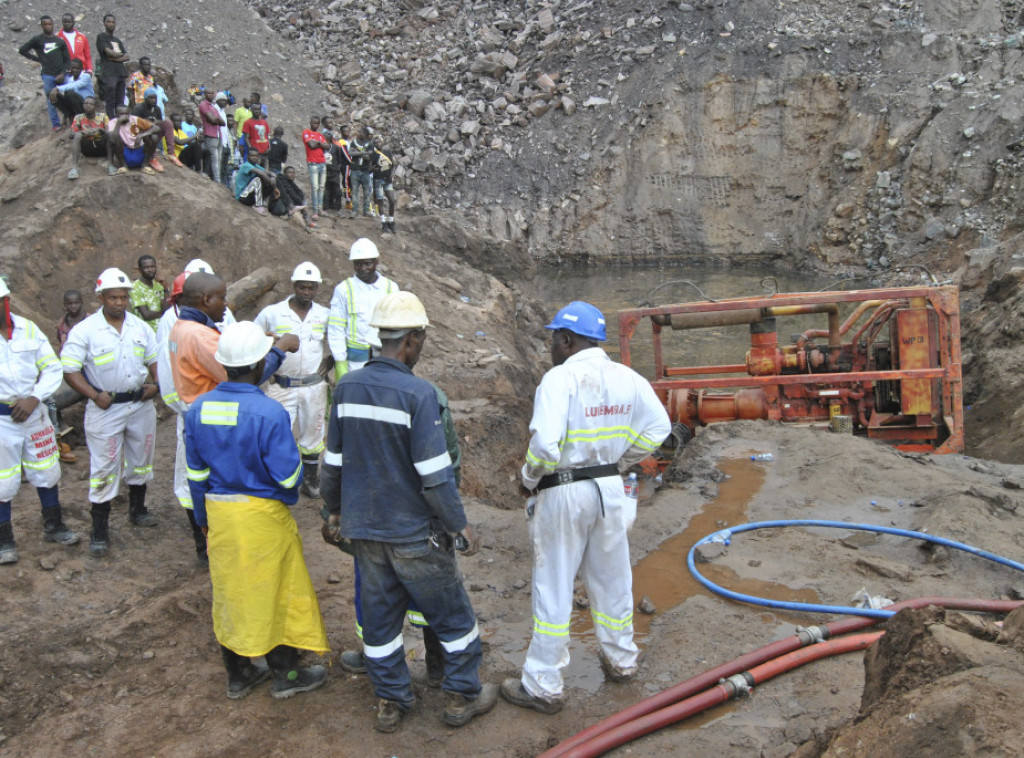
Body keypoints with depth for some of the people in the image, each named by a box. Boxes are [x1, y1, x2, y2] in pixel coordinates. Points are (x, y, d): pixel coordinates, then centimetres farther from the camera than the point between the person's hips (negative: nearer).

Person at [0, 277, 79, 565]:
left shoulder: (28, 329, 0)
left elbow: (52, 368, 3)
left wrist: (33, 398, -11)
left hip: (33, 412, 4)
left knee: (46, 472, 15)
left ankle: (53, 526, 34)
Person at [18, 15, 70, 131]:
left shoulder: (60, 41, 11)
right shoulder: (37, 40, 5)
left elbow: (67, 59, 9)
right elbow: (22, 50, 9)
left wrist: (63, 73, -5)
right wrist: (37, 59, 4)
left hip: (61, 76, 2)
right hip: (47, 75, -2)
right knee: (51, 100, -2)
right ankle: (56, 124, 2)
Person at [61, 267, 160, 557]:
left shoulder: (140, 327, 4)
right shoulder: (85, 330, -10)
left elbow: (154, 359, 12)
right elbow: (69, 370, -10)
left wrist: (155, 384, -6)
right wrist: (95, 395, -20)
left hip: (141, 405, 5)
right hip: (106, 408, -5)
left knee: (140, 461, 18)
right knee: (104, 468, -2)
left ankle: (137, 510, 39)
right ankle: (99, 531, 7)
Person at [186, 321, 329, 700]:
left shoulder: (198, 408, -3)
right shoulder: (269, 412, -22)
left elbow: (196, 474, 5)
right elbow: (288, 476, -19)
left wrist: (204, 519, 17)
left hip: (219, 513, 6)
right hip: (263, 514, -6)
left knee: (230, 591, 18)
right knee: (279, 591, 11)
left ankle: (238, 674, 31)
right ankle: (285, 675, 23)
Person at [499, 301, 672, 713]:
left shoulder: (560, 378, -18)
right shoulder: (626, 377, 1)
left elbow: (545, 444, -27)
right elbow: (658, 426, 9)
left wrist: (528, 480, -9)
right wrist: (619, 459, 13)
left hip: (564, 492, -6)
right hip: (610, 488, 6)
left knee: (553, 590, 4)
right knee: (612, 579, 21)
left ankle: (543, 686, 14)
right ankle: (620, 659, 39)